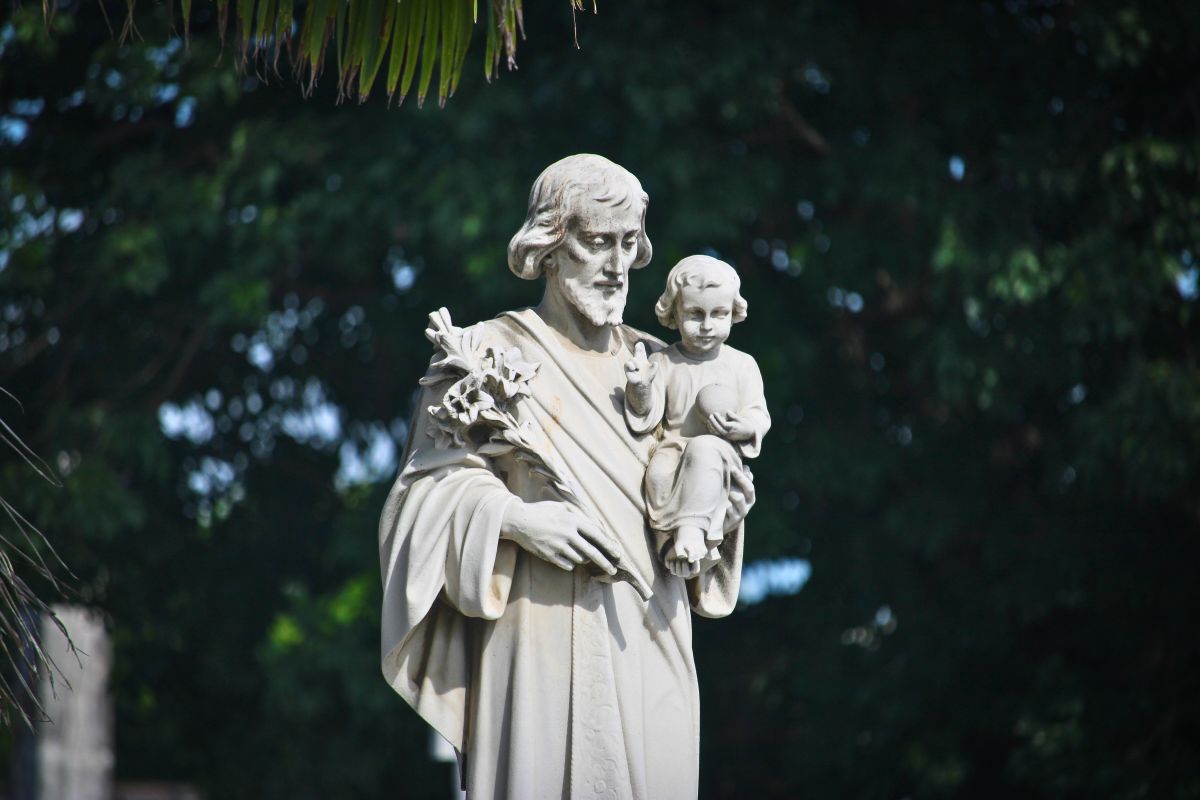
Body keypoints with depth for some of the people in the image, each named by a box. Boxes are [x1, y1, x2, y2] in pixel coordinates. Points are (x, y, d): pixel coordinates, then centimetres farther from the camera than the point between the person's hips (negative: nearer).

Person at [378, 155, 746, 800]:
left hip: (652, 636, 4)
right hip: (543, 634, -4)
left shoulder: (652, 363, 18)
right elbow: (432, 484, 0)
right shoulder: (490, 352, 5)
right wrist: (515, 518, -18)